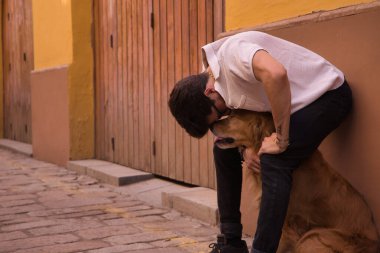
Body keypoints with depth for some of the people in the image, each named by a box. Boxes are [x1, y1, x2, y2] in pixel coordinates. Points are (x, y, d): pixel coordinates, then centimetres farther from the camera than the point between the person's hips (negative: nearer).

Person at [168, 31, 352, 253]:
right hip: (289, 102, 9)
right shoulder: (211, 74, -2)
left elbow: (275, 74, -48)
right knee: (224, 149, 8)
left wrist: (281, 140, -36)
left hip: (328, 92, -9)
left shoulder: (232, 52, -30)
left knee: (274, 162, -29)